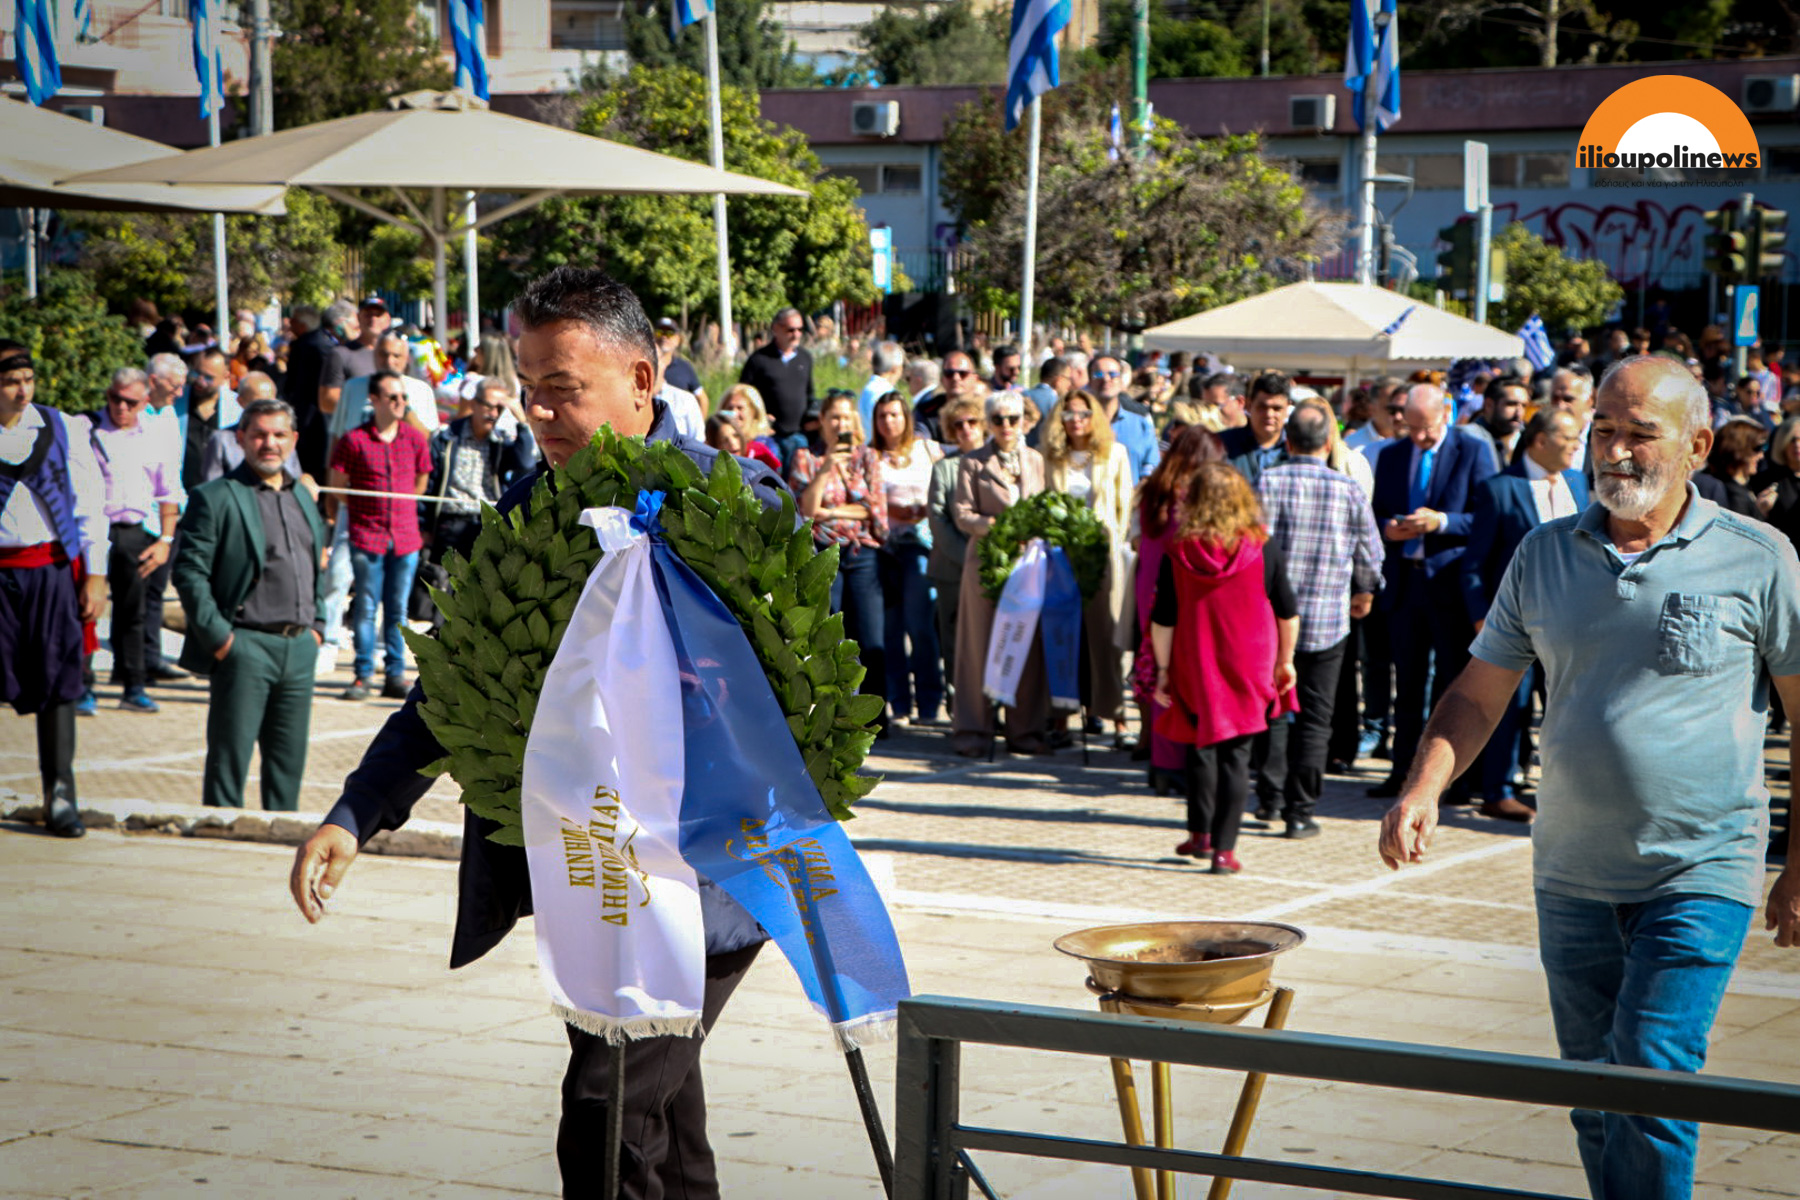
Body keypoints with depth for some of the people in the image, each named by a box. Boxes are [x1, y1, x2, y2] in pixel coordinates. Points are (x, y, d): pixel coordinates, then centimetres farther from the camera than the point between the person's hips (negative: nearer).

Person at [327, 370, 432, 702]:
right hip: (367, 536, -2)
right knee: (366, 608, -1)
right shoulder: (354, 440, -3)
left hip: (406, 536, 3)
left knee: (398, 609, 5)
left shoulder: (415, 439, 6)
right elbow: (337, 487, 6)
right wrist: (365, 510, 10)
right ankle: (363, 676, 5)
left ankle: (395, 676, 10)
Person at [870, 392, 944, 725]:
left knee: (919, 623, -12)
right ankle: (898, 703, 4)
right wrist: (889, 510, -9)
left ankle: (930, 703, -8)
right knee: (890, 626, -1)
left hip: (918, 542, -1)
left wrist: (925, 511, -5)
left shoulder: (928, 449, 13)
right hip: (883, 544, 1)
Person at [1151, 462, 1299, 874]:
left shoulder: (1178, 551, -6)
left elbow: (1162, 619, -3)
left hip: (1196, 670, 1)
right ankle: (1224, 850, -2)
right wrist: (1285, 661, 14)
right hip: (1248, 669, -1)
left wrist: (1163, 670, 6)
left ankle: (1200, 834, 27)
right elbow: (1288, 612, 1)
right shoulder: (1263, 547, -5)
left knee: (1200, 747, 19)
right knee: (1236, 755, 2)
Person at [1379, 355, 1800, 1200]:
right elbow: (1477, 696, 12)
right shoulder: (1544, 557, 7)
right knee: (1596, 1103, 12)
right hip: (1572, 879, 5)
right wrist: (1423, 789, -5)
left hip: (1699, 877, -4)